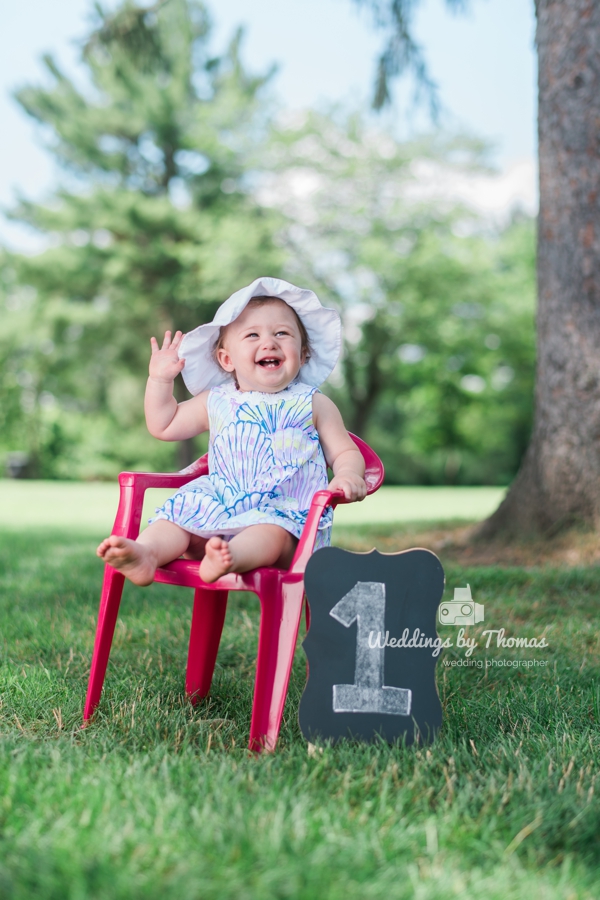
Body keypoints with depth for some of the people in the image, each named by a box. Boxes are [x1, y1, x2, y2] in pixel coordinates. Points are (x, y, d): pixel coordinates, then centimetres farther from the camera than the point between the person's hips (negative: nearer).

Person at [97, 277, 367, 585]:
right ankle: (145, 553, -47)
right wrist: (160, 379, 15)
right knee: (179, 512, -23)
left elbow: (345, 452, 13)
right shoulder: (216, 402, 19)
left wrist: (348, 476, -10)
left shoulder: (314, 405, 13)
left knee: (271, 530, -37)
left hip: (286, 511, -3)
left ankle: (231, 557, -63)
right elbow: (163, 426, 26)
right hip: (219, 505, 4)